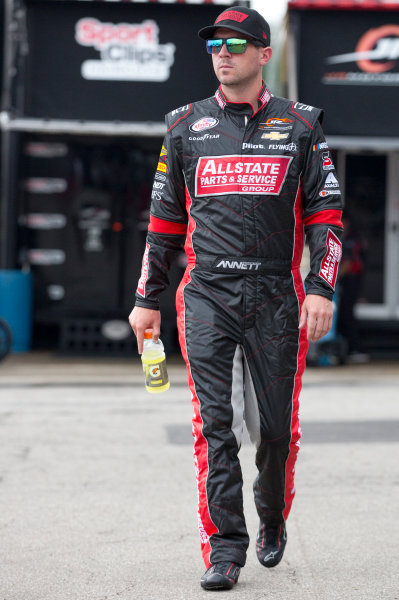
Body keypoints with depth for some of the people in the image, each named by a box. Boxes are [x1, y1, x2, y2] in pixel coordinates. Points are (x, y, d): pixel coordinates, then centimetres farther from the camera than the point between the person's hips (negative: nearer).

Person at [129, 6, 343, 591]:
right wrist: (147, 299, 12)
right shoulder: (186, 127, 11)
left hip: (276, 296, 0)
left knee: (277, 425, 5)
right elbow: (165, 219, 15)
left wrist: (321, 288, -7)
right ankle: (224, 548, -7)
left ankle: (273, 520, 31)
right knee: (213, 421, -9)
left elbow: (326, 214, 5)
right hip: (206, 295, 1)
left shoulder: (299, 126, 7)